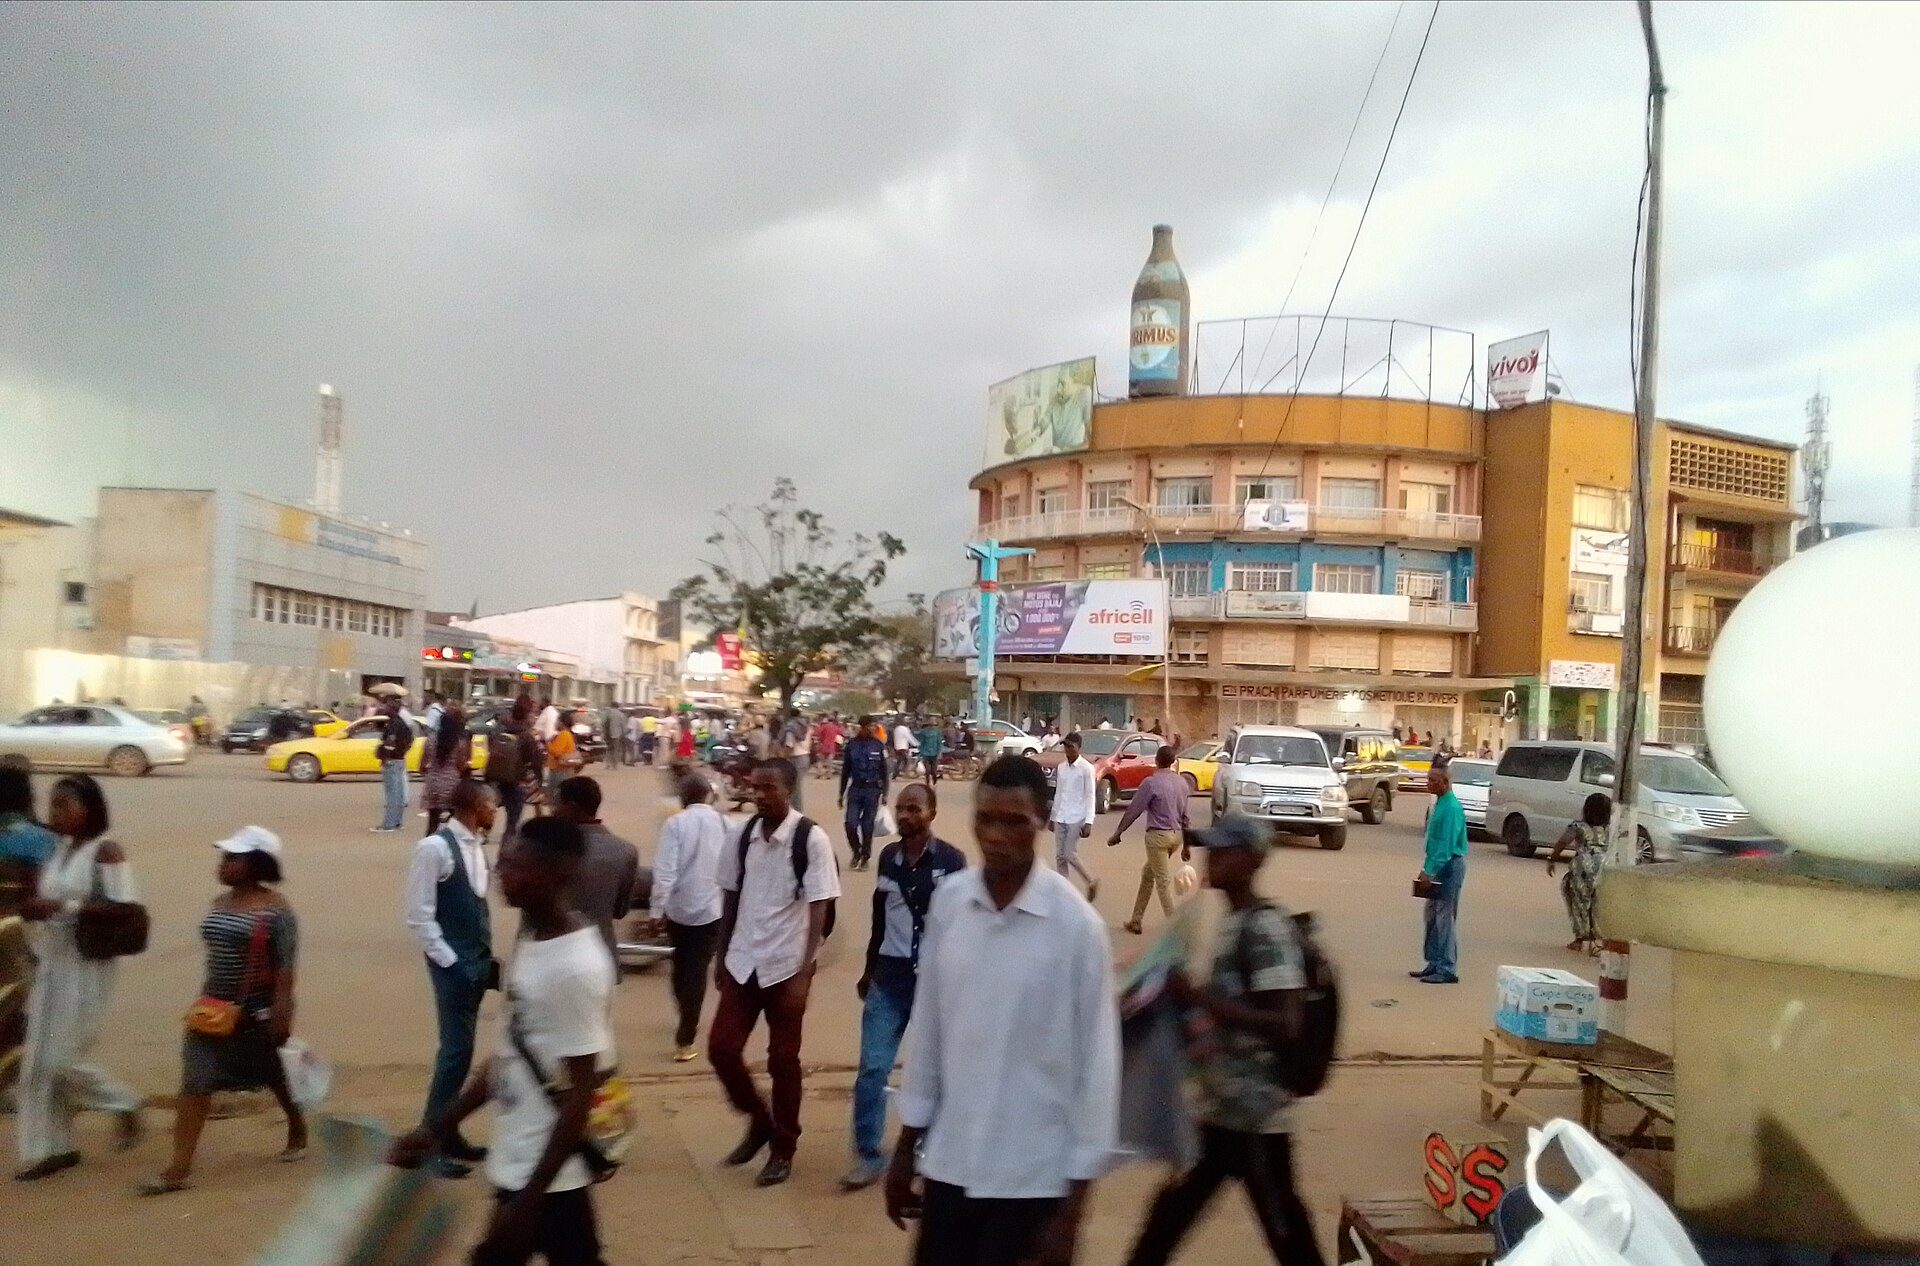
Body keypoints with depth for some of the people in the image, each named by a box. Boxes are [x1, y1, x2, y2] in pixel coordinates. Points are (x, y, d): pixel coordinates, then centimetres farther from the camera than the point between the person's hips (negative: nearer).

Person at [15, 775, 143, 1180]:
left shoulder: (106, 851, -14)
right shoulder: (60, 850, 9)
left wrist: (62, 908, -23)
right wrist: (32, 907, -1)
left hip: (87, 969, -8)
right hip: (52, 965, 8)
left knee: (62, 1059, -5)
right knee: (39, 1060, 9)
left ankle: (125, 1105, 18)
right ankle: (51, 1146, 19)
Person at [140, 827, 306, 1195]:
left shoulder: (275, 909, -16)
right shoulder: (220, 903, 6)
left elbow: (286, 967, -17)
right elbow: (214, 958, 14)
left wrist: (282, 1013, -20)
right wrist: (204, 1000, 14)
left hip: (257, 1013, -6)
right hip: (215, 1010, 6)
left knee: (277, 1077, 13)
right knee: (194, 1084, -4)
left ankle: (298, 1134, 37)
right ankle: (178, 1169, -2)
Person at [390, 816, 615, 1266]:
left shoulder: (574, 967, -25)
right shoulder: (534, 941, 4)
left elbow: (581, 1094, -23)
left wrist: (529, 1200, -21)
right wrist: (439, 1128, 12)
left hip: (548, 1176, -9)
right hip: (517, 1162, 9)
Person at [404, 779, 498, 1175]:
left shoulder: (476, 846, 8)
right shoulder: (434, 847, -16)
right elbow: (419, 915, -16)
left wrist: (487, 954, 9)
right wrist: (449, 961, -15)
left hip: (478, 960, 8)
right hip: (454, 964, -8)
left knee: (460, 1048, 13)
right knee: (457, 1049, -6)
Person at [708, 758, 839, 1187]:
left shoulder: (811, 839, -13)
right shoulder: (744, 834, 1)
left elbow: (819, 911, -13)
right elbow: (731, 898, 9)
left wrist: (804, 974, -16)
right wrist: (722, 958, 10)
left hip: (785, 966, -4)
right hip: (742, 963, 4)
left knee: (782, 1061, 6)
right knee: (721, 1047, 3)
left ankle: (783, 1149, 24)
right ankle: (759, 1121, 28)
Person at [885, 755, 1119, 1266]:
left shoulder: (1076, 924, -14)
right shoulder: (948, 901, -3)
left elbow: (1095, 1062, -10)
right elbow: (927, 1027, 5)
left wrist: (1073, 1205, -8)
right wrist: (906, 1149, 10)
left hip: (1033, 1175, -4)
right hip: (949, 1160, 4)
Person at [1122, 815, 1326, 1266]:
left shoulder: (1267, 928, -18)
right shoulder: (1234, 923, 10)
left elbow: (1285, 1024, -26)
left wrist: (1199, 996, -27)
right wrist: (1194, 997, 6)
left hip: (1254, 1112, -9)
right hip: (1221, 1105, 9)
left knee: (1283, 1227, 4)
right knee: (1176, 1204, 16)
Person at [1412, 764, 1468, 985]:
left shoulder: (1451, 808, -19)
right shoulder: (1438, 803, 11)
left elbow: (1447, 844, -23)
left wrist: (1430, 870, -22)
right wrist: (1427, 867, 16)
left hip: (1449, 865, -10)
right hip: (1439, 865, 10)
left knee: (1444, 918, -6)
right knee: (1432, 915, 14)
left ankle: (1447, 970, -1)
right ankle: (1435, 964, 22)